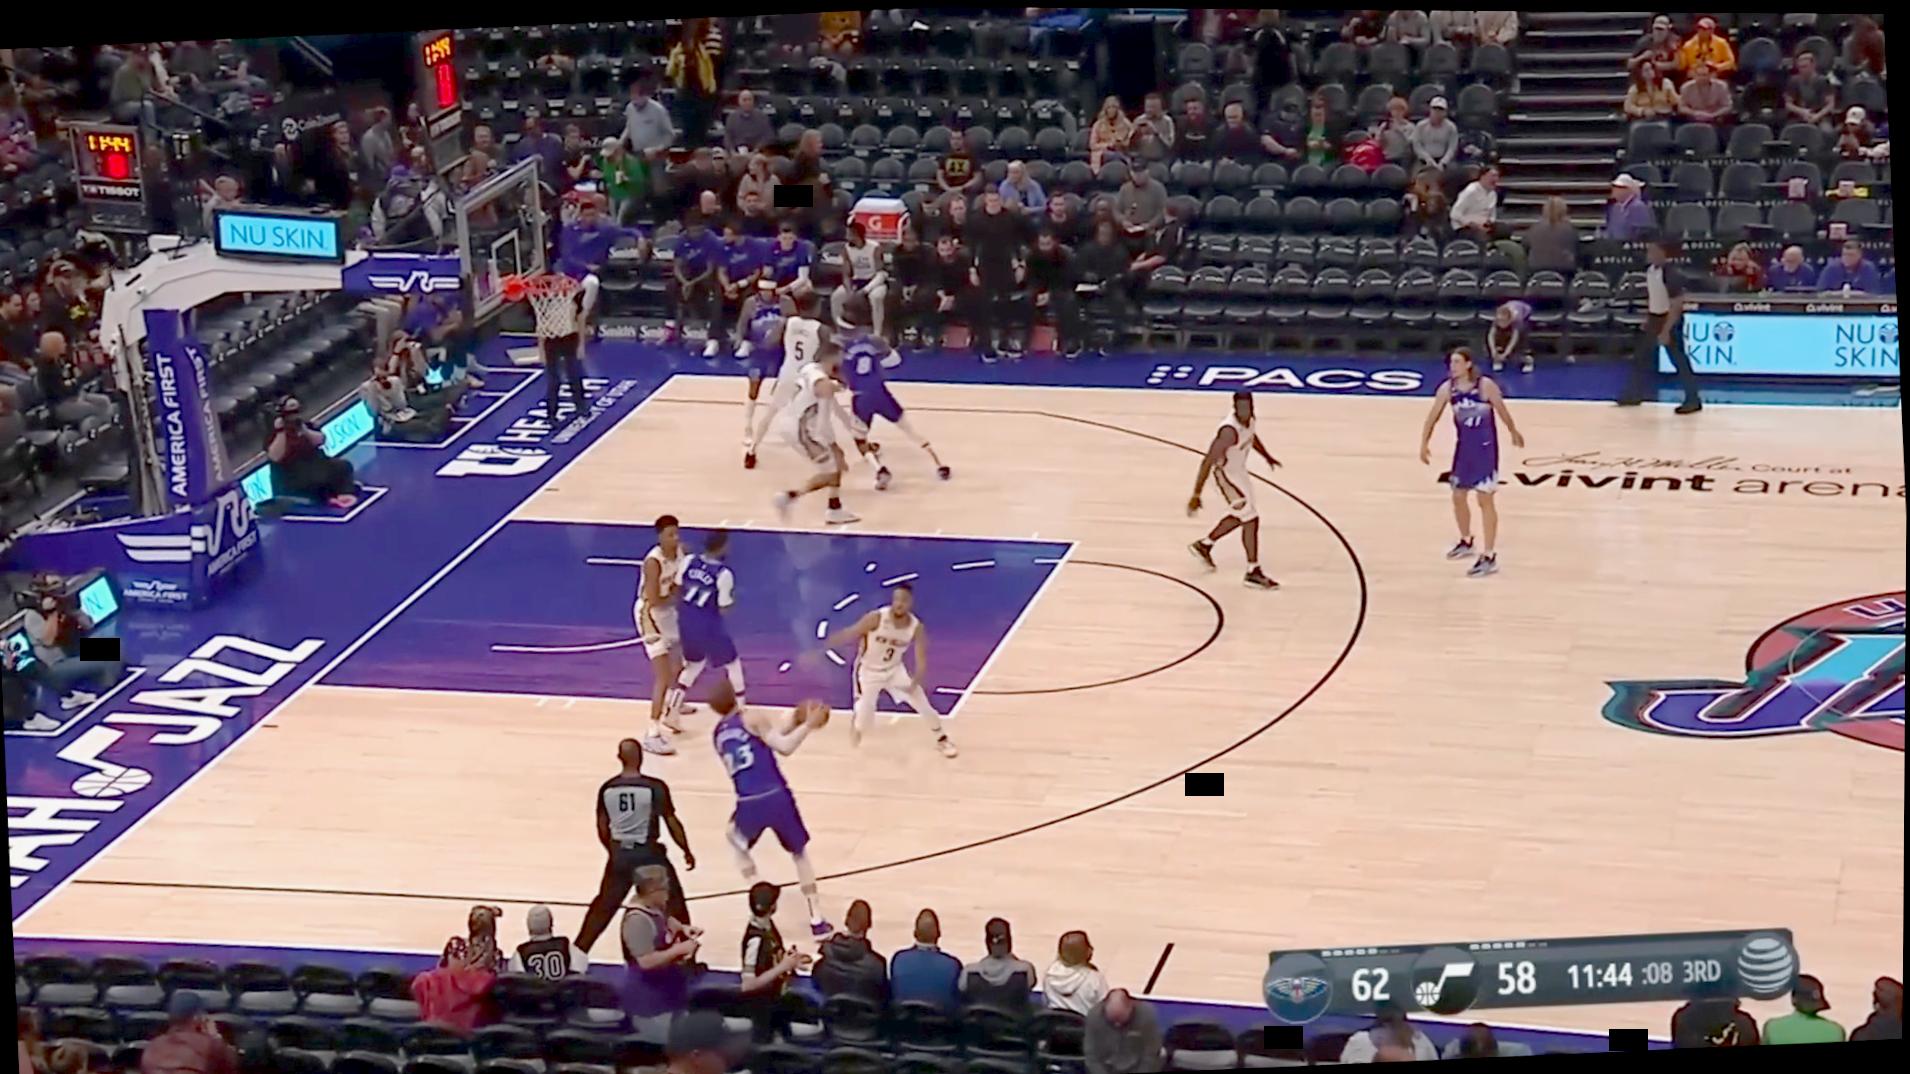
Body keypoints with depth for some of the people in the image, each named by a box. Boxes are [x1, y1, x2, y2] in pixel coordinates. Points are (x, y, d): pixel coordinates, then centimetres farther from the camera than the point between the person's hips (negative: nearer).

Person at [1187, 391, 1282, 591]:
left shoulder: (1248, 420, -9)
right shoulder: (1229, 431, -35)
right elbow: (1207, 462, -35)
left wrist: (1267, 456, 32)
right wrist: (1196, 495, -36)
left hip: (1239, 471, 9)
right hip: (1226, 475, -9)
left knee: (1241, 516, 21)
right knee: (1251, 518, -9)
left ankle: (1204, 545, 38)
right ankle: (1253, 573, 1)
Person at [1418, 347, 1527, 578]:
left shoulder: (1486, 385, -18)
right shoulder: (1447, 389, -7)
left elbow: (1502, 410, -3)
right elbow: (1432, 417, 1)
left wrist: (1514, 433, 11)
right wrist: (1424, 444, -5)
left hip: (1485, 448, -5)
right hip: (1463, 447, 5)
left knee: (1485, 500, -5)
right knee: (1458, 497, 14)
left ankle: (1489, 557, -2)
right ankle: (1466, 542, 40)